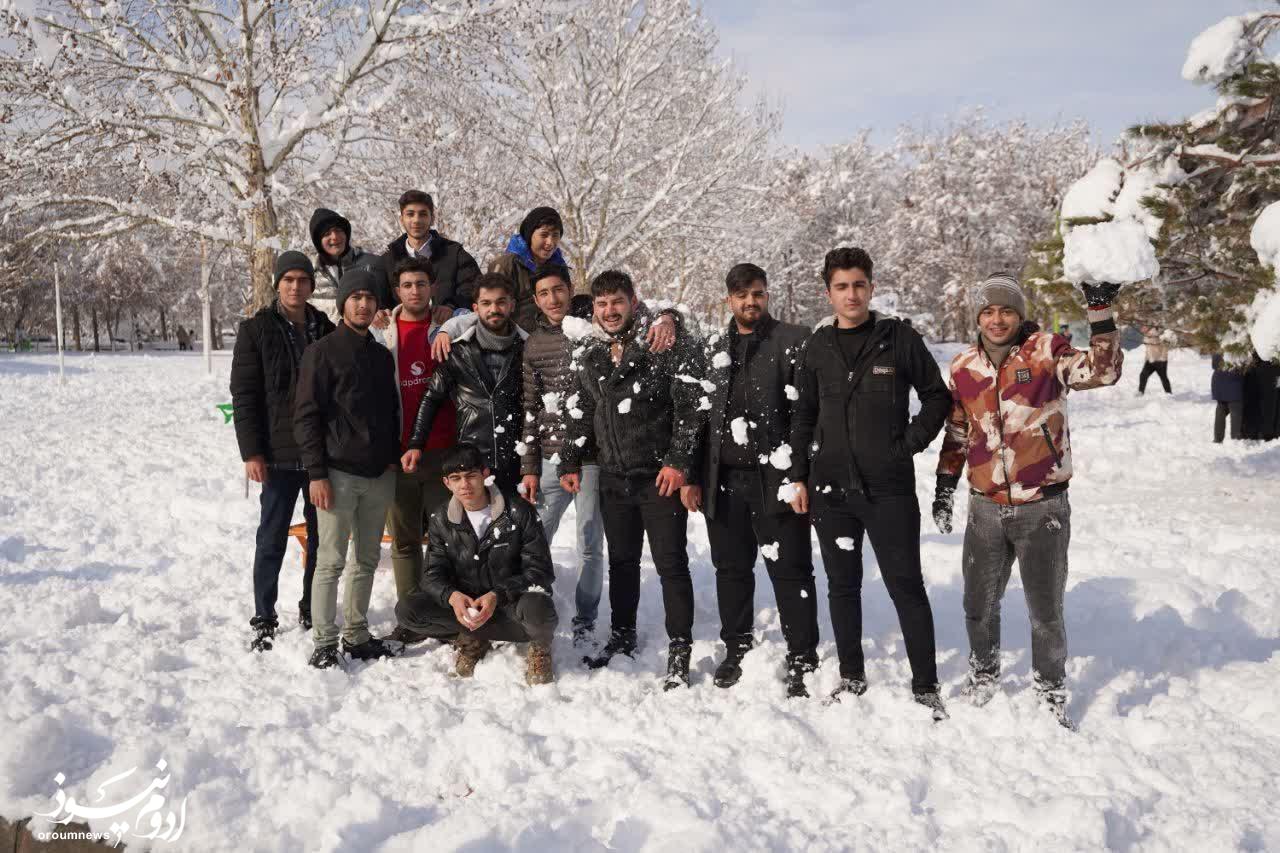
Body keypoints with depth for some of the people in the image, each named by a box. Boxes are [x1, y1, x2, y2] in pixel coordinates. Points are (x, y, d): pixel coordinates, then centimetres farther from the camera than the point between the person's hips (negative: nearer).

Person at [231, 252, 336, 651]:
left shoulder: (326, 331, 9)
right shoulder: (256, 330, -2)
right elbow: (244, 394, -5)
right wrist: (251, 451, -12)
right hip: (279, 454, -4)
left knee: (322, 535, 10)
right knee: (272, 539, 1)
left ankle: (312, 610, 24)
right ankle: (264, 619, 12)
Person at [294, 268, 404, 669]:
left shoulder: (382, 356, 15)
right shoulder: (323, 352, -3)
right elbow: (307, 416, -7)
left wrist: (393, 457, 10)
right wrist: (317, 473, -13)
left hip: (379, 475, 6)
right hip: (339, 474, -6)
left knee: (367, 559, 11)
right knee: (332, 561, -3)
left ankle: (357, 636, 22)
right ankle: (324, 643, 5)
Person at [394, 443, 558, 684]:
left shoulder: (518, 513, -12)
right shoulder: (441, 520, -1)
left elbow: (540, 570, -13)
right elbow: (434, 575, -2)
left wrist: (497, 596, -28)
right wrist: (451, 596, -26)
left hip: (512, 603, -3)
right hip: (464, 603, 3)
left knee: (537, 610, -38)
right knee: (406, 610, -20)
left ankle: (540, 646, -3)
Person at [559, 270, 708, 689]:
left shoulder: (667, 344, -8)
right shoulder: (589, 355, 11)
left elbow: (691, 405, -12)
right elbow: (579, 414, 20)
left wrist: (679, 460, -16)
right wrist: (570, 462, 17)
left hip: (660, 476, -6)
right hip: (614, 478, 6)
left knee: (670, 563, -3)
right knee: (621, 561, 16)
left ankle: (680, 651, 5)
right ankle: (622, 637, 30)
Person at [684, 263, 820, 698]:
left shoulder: (794, 341, 0)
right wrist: (693, 476, 10)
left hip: (775, 478, -4)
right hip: (723, 479, 5)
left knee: (790, 571, 0)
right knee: (731, 569, 13)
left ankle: (802, 659, 9)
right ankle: (737, 650, 27)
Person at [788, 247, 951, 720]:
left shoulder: (900, 338, -2)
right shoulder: (818, 347, 7)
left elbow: (937, 396, 5)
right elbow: (803, 415, 13)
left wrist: (909, 443, -5)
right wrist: (799, 477, 8)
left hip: (889, 486, -3)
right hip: (830, 487, 4)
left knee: (906, 587, 0)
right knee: (842, 586, 12)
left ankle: (926, 687, 10)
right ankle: (852, 676, 26)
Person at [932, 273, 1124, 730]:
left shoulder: (1046, 352, -7)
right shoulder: (964, 367, 4)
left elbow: (1102, 369, -23)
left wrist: (1100, 310, -32)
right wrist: (944, 488, 13)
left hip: (1042, 507, -3)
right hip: (986, 508, 3)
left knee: (1045, 612, 8)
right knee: (979, 606, 16)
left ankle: (1052, 695, 27)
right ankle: (983, 676, 40)